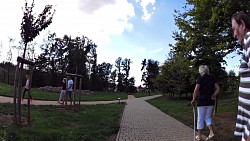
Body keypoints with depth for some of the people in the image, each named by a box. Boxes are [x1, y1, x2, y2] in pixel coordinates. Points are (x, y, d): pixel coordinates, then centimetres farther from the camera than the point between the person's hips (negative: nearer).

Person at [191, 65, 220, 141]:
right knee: (208, 117, 19)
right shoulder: (212, 78, 7)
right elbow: (218, 88, -2)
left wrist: (193, 100, -10)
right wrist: (213, 96, 1)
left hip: (202, 102, -5)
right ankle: (211, 132, 4)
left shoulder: (200, 78, -9)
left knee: (200, 119, 5)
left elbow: (196, 90, -19)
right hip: (210, 102, 5)